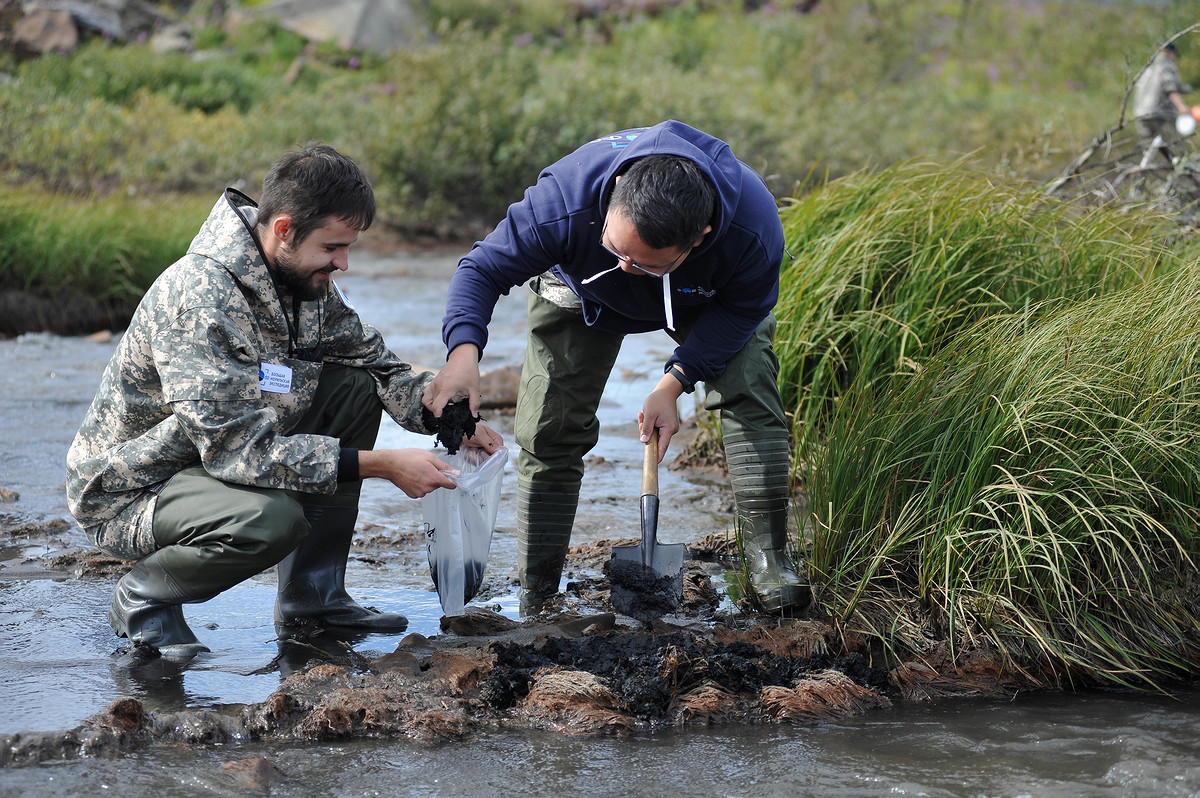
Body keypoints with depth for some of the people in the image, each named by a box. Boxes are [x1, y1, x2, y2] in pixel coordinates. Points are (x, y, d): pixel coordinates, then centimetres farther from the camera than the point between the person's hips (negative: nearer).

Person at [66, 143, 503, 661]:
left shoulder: (307, 281, -4)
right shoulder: (199, 298, -30)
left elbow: (377, 364, 10)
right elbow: (239, 448, -34)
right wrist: (381, 466, -33)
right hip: (126, 494, -9)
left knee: (354, 387, -1)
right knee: (271, 516, -35)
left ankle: (312, 595, 5)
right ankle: (143, 596, -5)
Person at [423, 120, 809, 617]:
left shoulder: (754, 225, -42)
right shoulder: (564, 202, -45)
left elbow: (742, 308, -21)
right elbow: (483, 268, -32)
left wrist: (674, 384, -30)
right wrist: (464, 350, -52)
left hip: (707, 301, 1)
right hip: (584, 294, 0)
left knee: (750, 388, -20)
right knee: (549, 430, -10)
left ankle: (767, 559, -8)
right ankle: (535, 601, 1)